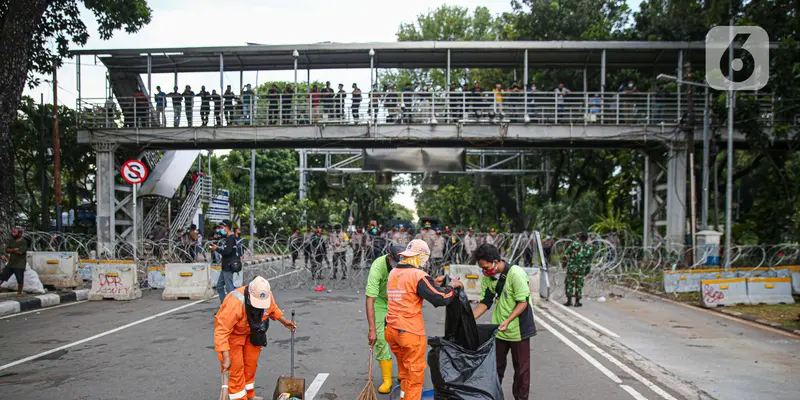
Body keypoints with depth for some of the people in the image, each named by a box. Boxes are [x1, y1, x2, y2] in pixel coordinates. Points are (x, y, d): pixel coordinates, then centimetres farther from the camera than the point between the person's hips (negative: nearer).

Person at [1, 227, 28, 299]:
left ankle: (19, 293, 15)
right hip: (10, 263, 6)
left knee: (20, 280, -2)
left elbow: (20, 252, -22)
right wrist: (15, 249, -18)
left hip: (19, 265, -6)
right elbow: (7, 250, 0)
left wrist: (11, 250, -5)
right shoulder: (11, 241, 8)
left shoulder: (24, 242, -11)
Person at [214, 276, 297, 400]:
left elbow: (273, 309, 5)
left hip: (250, 332, 6)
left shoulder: (267, 295, -22)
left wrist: (285, 322, -5)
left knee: (251, 363, 15)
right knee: (235, 367, -6)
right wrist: (225, 358, -44)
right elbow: (221, 331, -42)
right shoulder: (235, 303, -41)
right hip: (231, 333, -6)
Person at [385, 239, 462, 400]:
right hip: (411, 333, -7)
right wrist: (452, 286, 1)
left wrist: (432, 283, 20)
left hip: (391, 330, 7)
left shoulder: (393, 273, 8)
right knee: (415, 375, 7)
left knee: (404, 372, 23)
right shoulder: (418, 275, -15)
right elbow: (440, 298, -16)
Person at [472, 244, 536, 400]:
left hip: (518, 328, -6)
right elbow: (485, 302, 1)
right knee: (496, 365, 13)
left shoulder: (516, 273, -22)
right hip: (498, 328, 6)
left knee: (521, 366, 8)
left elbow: (523, 302, -21)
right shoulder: (488, 277, -2)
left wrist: (507, 321, -30)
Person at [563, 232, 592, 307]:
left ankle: (569, 301, 4)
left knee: (569, 284, 7)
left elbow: (566, 254, -7)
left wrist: (564, 262, 6)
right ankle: (577, 302, 11)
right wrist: (587, 269, 16)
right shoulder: (588, 248, 3)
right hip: (581, 270, 2)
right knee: (579, 285, 9)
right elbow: (588, 260, 7)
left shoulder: (574, 245, -7)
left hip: (571, 268, -2)